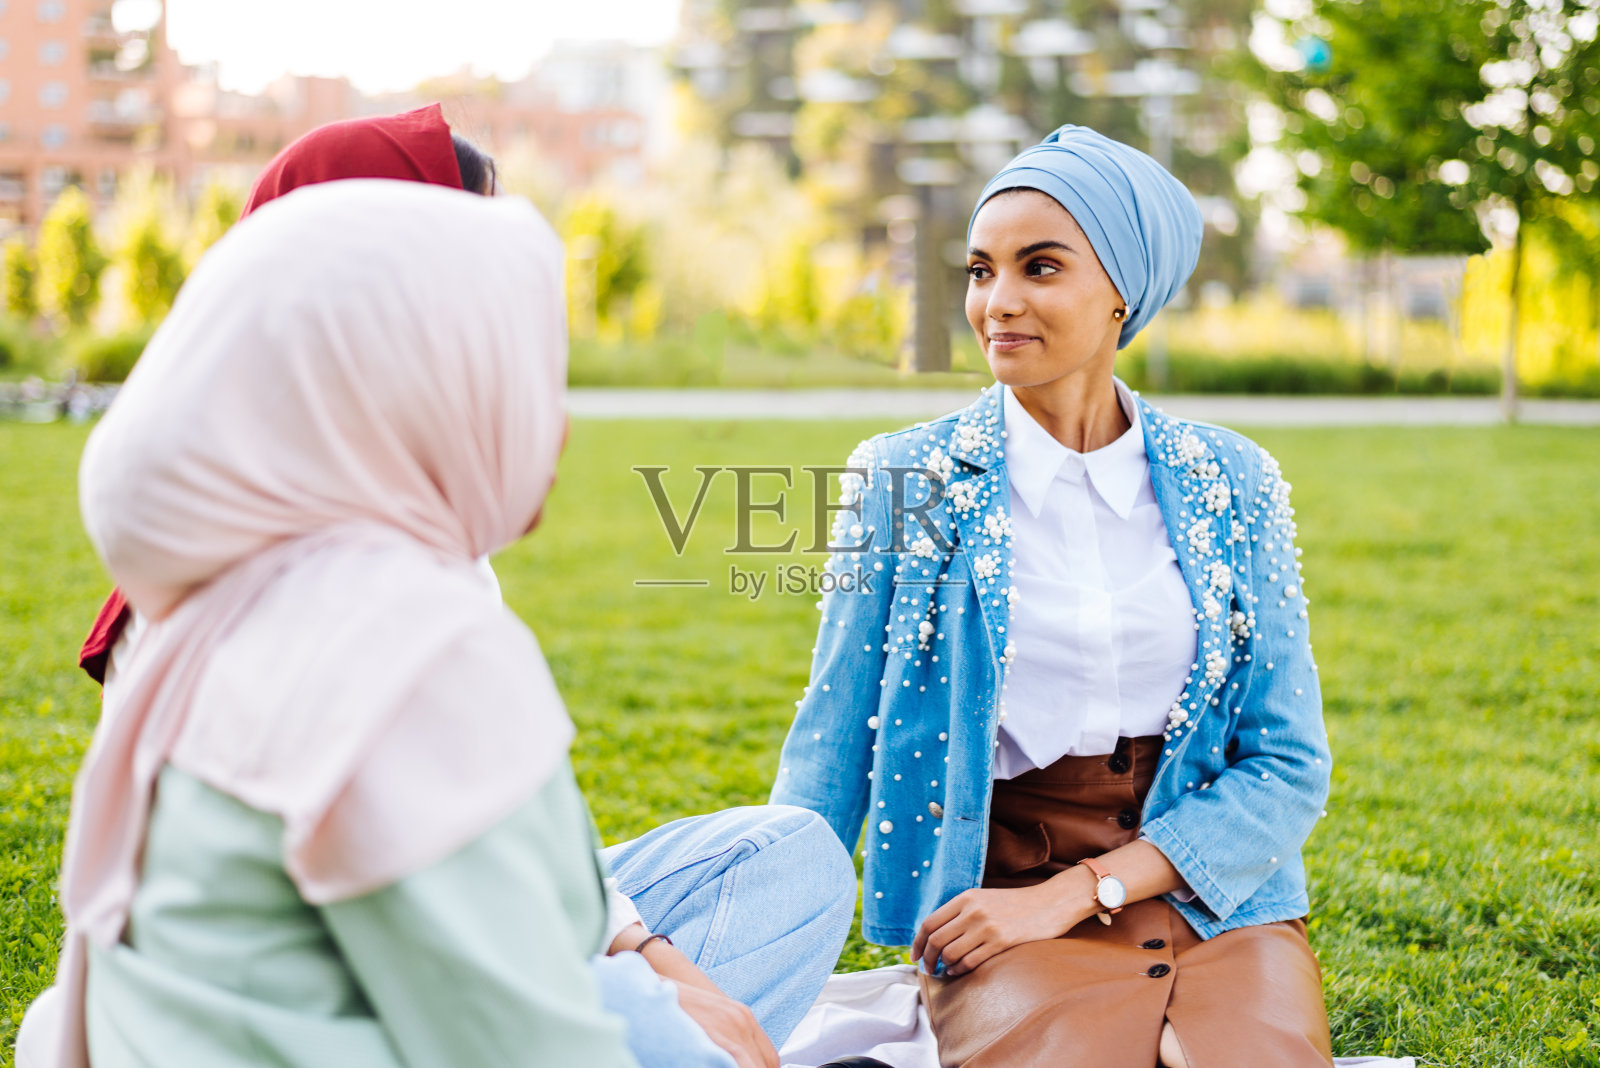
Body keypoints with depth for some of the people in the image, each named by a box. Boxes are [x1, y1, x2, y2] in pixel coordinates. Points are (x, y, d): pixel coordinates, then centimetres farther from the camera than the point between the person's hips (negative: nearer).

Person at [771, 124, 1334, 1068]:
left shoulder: (1233, 487, 5)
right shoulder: (908, 481, 2)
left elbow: (1289, 764, 2)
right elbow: (834, 747, 3)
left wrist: (1073, 892, -10)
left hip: (1216, 899, 2)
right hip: (1000, 903, -2)